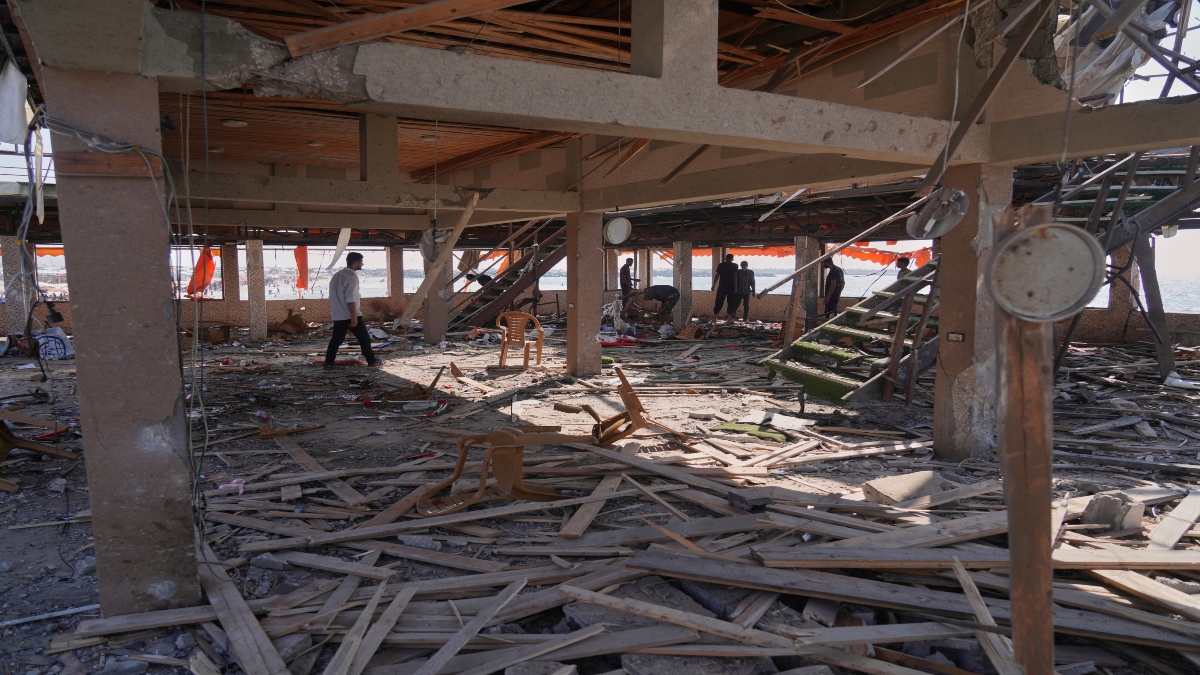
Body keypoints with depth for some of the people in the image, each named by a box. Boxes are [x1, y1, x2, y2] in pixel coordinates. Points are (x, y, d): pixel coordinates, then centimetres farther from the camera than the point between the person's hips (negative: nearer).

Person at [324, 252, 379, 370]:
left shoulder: (337, 275, 14)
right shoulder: (352, 276, -14)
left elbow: (335, 296, 19)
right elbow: (350, 298, -21)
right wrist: (354, 317, -21)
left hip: (338, 315, 8)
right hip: (350, 315, -8)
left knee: (336, 339, 10)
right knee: (364, 338, 4)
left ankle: (329, 363, 6)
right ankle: (371, 360, 11)